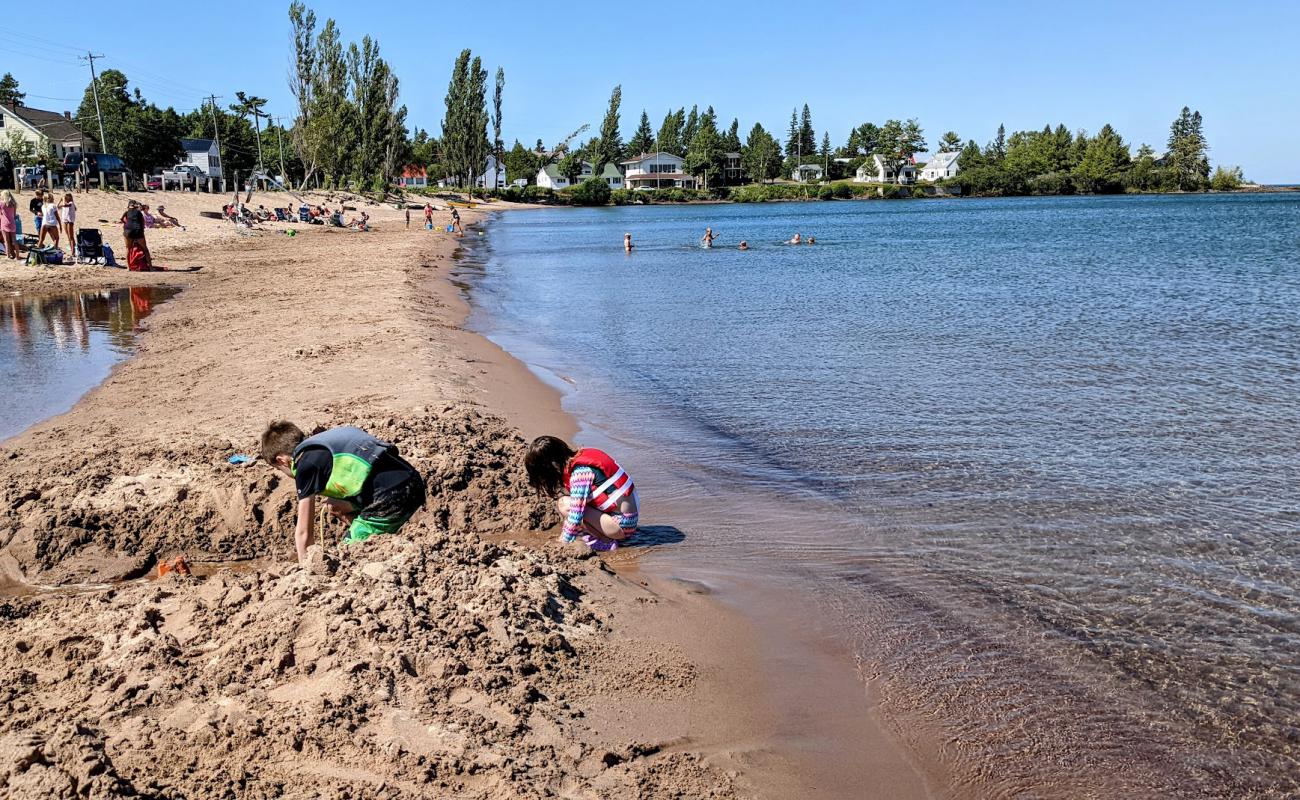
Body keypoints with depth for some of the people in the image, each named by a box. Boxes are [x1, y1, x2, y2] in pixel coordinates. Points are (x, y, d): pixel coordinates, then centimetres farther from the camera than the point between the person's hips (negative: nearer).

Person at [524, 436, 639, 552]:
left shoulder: (581, 472, -21)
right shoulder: (581, 458, 6)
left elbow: (575, 515, -23)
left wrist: (563, 541, -11)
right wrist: (564, 534, 19)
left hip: (623, 525, -9)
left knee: (564, 505, -15)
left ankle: (605, 542, -8)